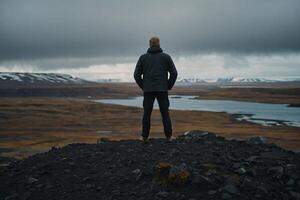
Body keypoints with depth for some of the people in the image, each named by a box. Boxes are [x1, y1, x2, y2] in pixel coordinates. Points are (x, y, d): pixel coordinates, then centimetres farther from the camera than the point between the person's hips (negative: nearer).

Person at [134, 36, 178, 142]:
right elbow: (174, 73, -1)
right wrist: (168, 86, 9)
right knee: (165, 113, 7)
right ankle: (168, 136, 7)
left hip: (148, 90, 0)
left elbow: (136, 75, 2)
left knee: (147, 114, 8)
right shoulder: (166, 57, 4)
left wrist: (143, 87, 12)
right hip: (162, 90, 0)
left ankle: (145, 137, 9)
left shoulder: (143, 57, 5)